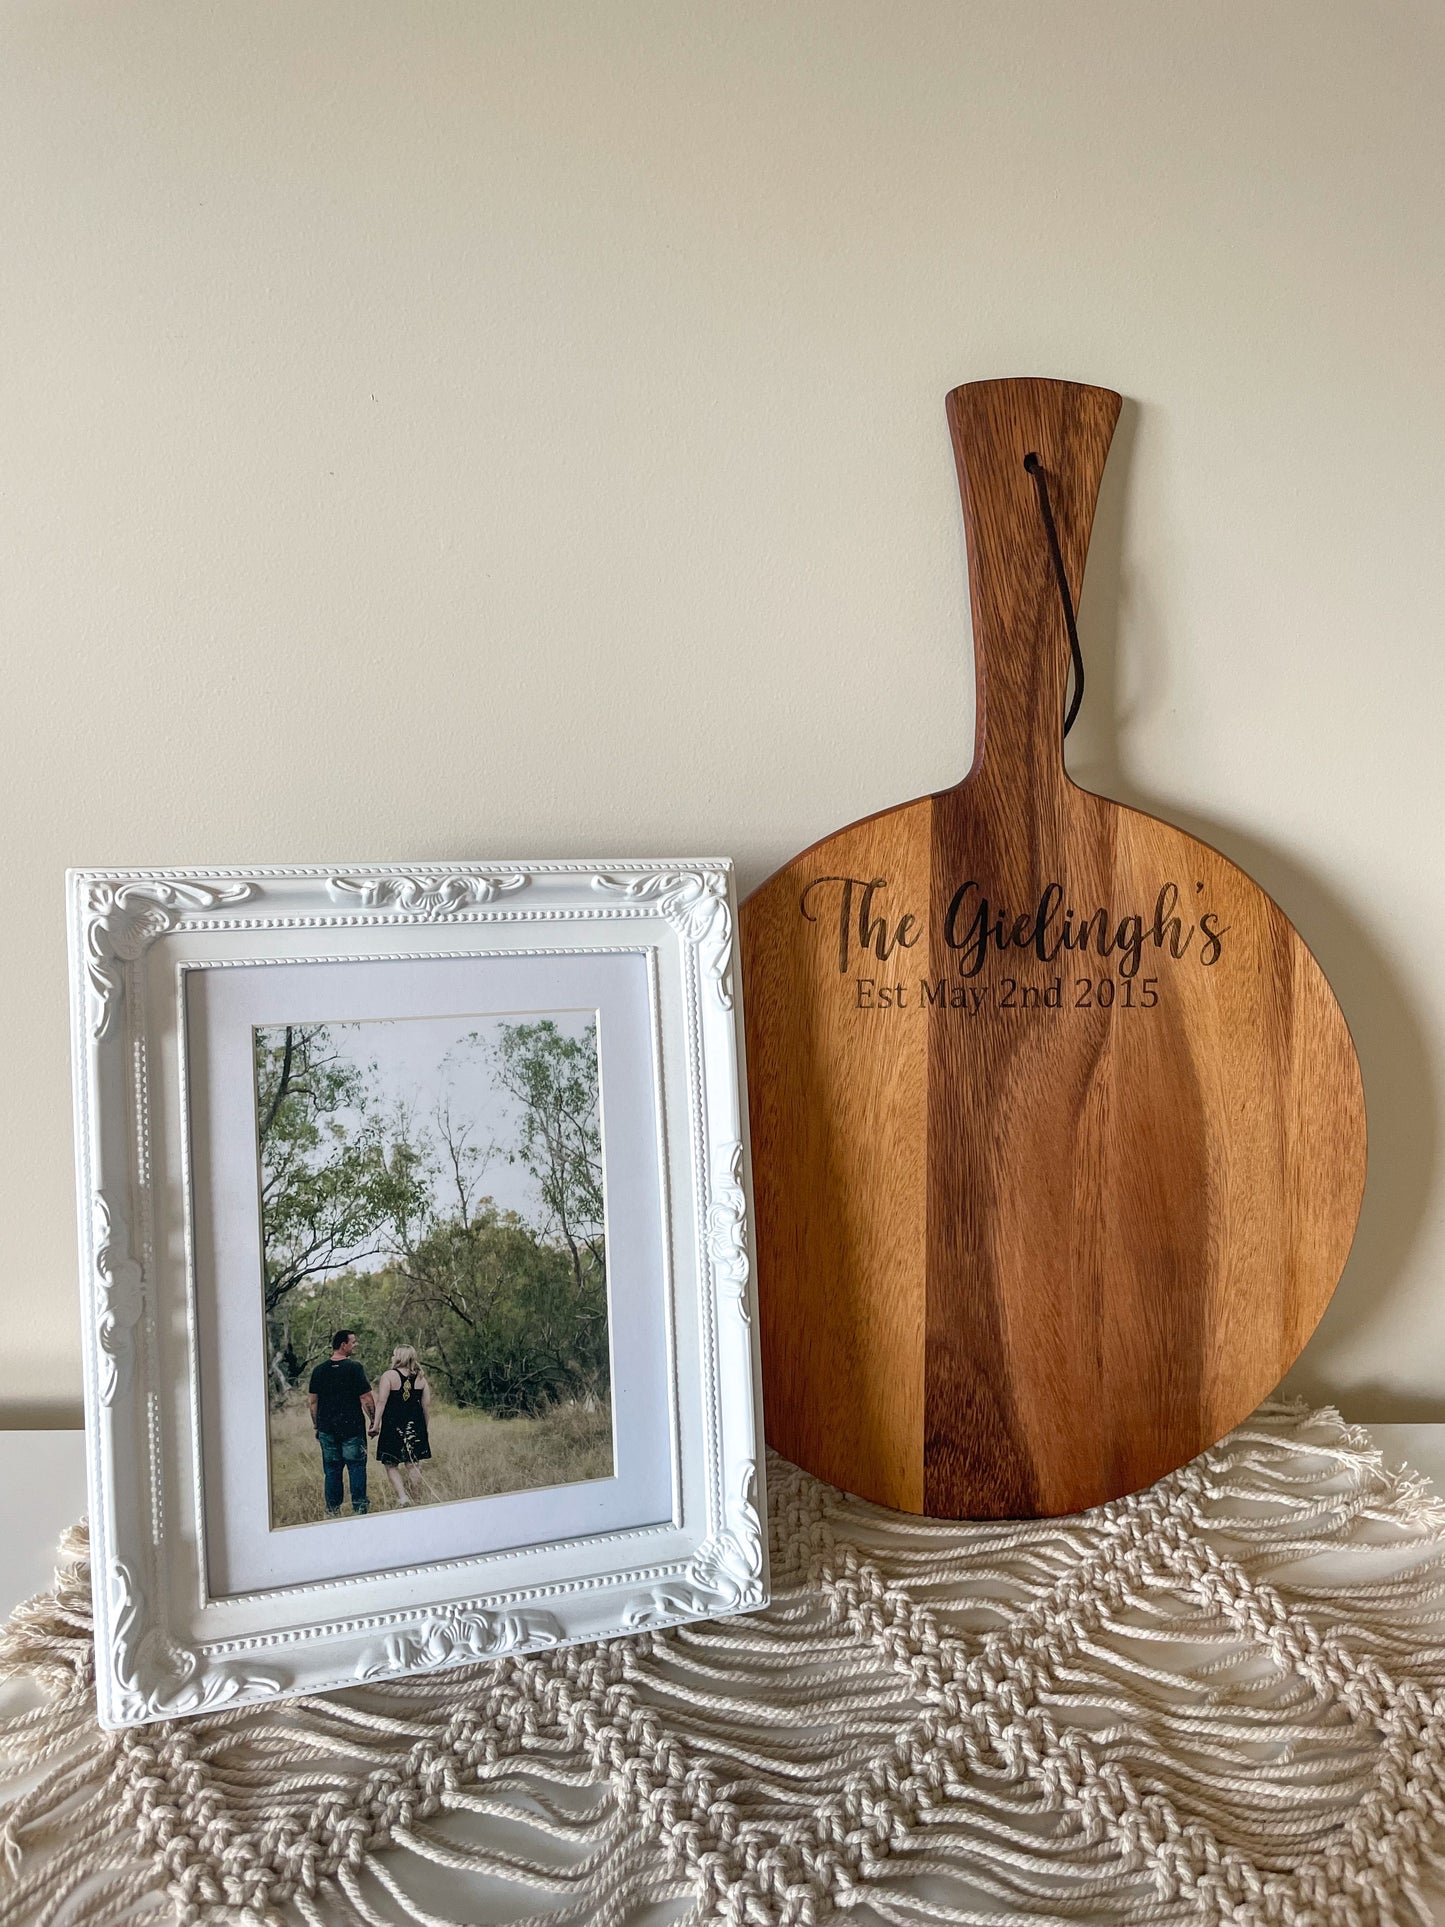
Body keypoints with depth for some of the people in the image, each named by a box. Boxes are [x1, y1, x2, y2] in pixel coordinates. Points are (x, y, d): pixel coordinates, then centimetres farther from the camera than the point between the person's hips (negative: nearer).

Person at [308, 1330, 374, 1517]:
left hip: (327, 1429, 4)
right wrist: (374, 1421, 0)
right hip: (352, 1428, -4)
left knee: (331, 1470, 10)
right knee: (356, 1467, 4)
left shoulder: (319, 1370, 5)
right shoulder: (354, 1367, -10)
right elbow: (366, 1399, -11)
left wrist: (317, 1427, 17)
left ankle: (332, 1511, 13)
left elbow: (313, 1401, 9)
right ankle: (359, 1508, 3)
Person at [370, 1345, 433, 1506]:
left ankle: (402, 1497, -10)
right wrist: (426, 1426, 15)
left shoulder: (388, 1375, -7)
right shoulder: (421, 1378, 5)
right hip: (415, 1426, 4)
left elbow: (382, 1402, -12)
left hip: (393, 1425, -4)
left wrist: (376, 1424, -8)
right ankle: (415, 1501, 13)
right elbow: (427, 1404, 6)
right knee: (413, 1465, 9)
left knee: (391, 1466, 7)